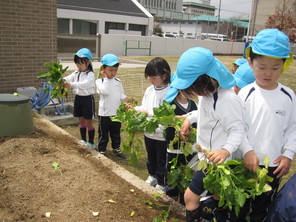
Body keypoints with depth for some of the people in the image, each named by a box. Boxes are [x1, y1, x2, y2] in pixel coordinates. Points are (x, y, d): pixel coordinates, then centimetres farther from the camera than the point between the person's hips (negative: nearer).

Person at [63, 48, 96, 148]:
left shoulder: (90, 74, -13)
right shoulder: (76, 73, 6)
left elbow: (83, 84, -30)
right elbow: (68, 78, -10)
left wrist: (71, 84, -42)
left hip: (87, 99, -6)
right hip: (78, 98, 6)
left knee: (88, 122, 3)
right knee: (81, 121, 16)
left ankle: (91, 142, 16)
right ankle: (83, 140, 30)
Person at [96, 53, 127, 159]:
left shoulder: (118, 81, 5)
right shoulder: (99, 81, -10)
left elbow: (121, 94, 9)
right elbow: (106, 91, -26)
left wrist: (126, 99, -11)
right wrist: (105, 78, -18)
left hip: (116, 112, 4)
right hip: (104, 113, -4)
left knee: (116, 133, 19)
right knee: (103, 134, 8)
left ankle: (116, 148, 35)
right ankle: (101, 150, 22)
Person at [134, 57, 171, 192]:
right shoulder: (149, 90, 2)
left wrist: (149, 114, -28)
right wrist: (135, 109, -7)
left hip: (162, 134, -7)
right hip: (148, 132, 7)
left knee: (162, 161, 12)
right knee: (151, 157, 27)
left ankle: (161, 184, 30)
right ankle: (152, 176, 49)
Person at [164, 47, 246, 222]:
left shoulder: (227, 100, -30)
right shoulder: (208, 91, -1)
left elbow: (238, 130, -26)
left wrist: (226, 151, -40)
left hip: (214, 160, -9)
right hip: (204, 154, 9)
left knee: (191, 196, 0)